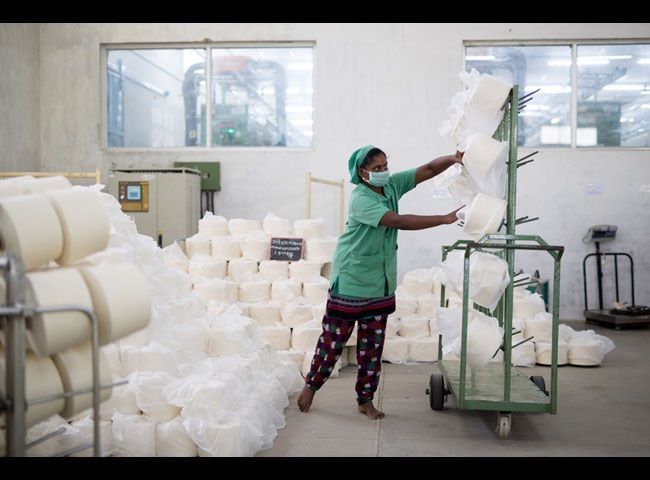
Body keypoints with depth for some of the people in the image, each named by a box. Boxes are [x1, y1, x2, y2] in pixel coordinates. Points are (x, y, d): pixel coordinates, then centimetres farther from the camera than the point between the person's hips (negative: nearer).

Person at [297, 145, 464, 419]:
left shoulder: (392, 185, 0)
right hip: (350, 281, -6)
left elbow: (427, 170, -2)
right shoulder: (361, 199, -21)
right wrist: (445, 219, -32)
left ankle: (365, 399, 22)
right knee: (333, 339, 4)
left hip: (380, 283, 7)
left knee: (372, 344, 11)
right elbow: (397, 221, -32)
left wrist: (452, 159, -24)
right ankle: (311, 386, 24)